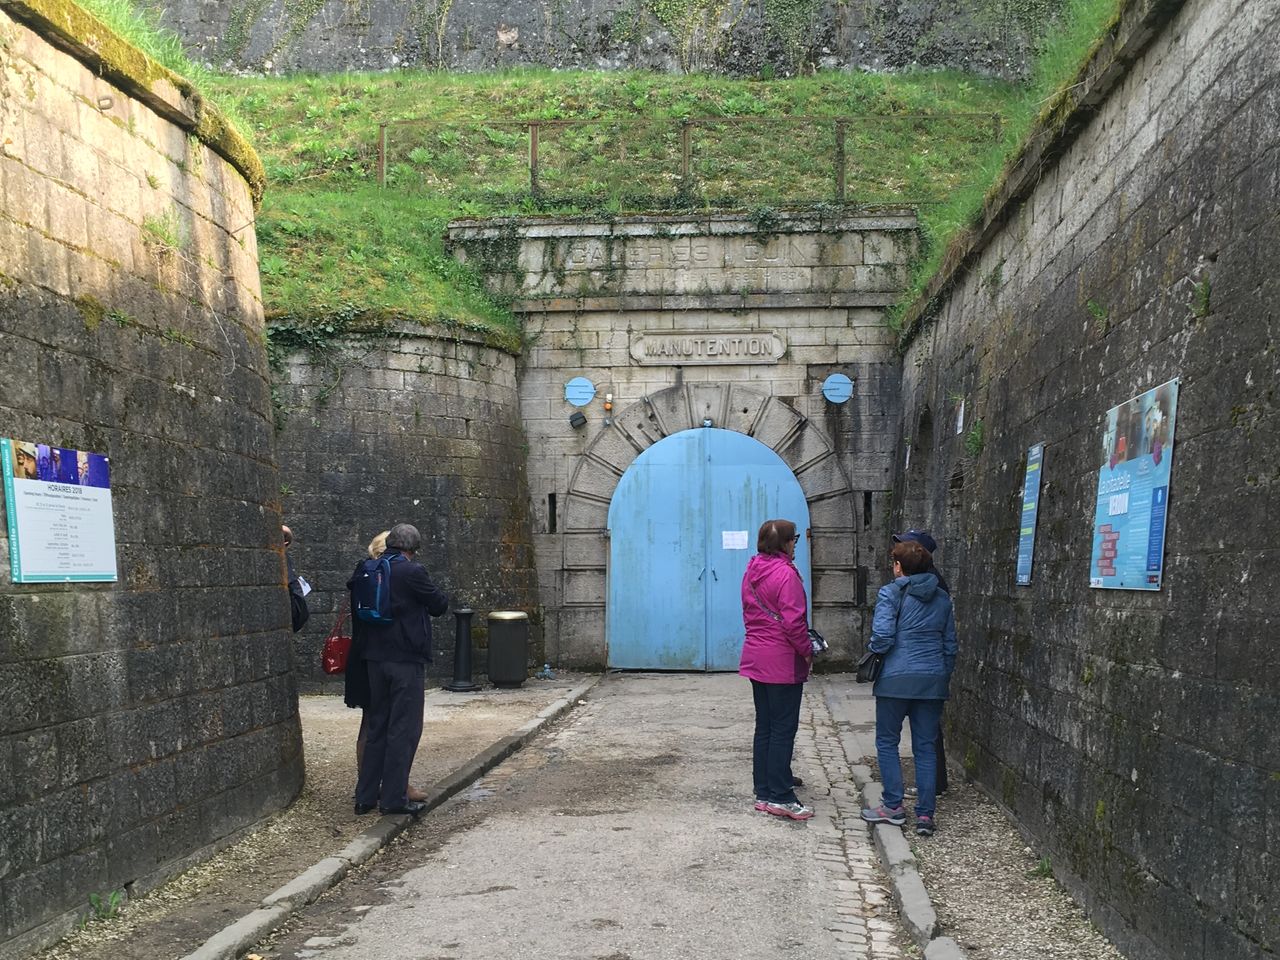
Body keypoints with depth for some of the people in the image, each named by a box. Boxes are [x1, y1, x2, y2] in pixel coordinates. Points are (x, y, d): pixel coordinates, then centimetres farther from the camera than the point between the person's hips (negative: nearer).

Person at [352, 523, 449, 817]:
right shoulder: (412, 572, -14)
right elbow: (439, 605, -7)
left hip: (375, 657, 7)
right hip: (405, 659, -6)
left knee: (376, 726, 15)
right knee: (404, 729, 1)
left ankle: (366, 796, 20)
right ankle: (394, 799, 3)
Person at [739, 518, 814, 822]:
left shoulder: (752, 572, 10)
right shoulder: (786, 574, -17)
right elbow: (793, 621, -20)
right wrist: (807, 651, -9)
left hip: (756, 657, 8)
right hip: (783, 662, -8)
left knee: (764, 726, 14)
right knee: (783, 729, -2)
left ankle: (763, 792, 20)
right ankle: (780, 797, 1)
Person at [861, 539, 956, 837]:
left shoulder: (890, 594, -7)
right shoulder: (942, 598, 11)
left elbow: (882, 636, -17)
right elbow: (950, 644, 15)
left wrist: (875, 651, 3)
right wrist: (945, 675, 22)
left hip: (897, 678, -5)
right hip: (933, 679, 5)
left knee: (887, 741, 10)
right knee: (926, 746, 8)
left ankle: (893, 806, 10)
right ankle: (925, 814, 6)